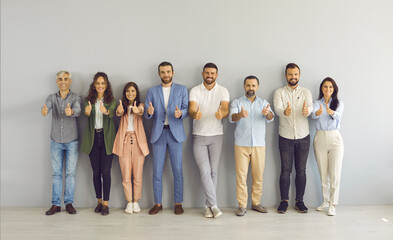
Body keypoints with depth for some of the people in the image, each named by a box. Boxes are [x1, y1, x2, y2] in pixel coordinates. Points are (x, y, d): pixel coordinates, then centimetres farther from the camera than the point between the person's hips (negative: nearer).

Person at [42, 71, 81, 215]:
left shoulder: (76, 97, 0)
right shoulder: (52, 98, 6)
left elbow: (78, 110, -20)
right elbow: (46, 107, -15)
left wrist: (71, 111, -45)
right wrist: (44, 111, -40)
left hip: (72, 141, -2)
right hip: (56, 141, 2)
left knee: (70, 173, 2)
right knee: (56, 173, 5)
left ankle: (69, 203, 12)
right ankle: (56, 204, 12)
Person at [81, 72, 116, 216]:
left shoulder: (111, 100, 2)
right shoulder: (89, 100, 8)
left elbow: (113, 113, -18)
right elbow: (86, 113, -12)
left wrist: (106, 112, -42)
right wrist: (87, 112, -36)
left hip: (106, 138, -2)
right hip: (93, 138, 2)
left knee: (106, 172, -4)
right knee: (96, 172, 8)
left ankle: (106, 204, 5)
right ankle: (99, 201, 22)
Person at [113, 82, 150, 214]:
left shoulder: (140, 105, 8)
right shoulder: (122, 106, 10)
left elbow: (141, 111, -16)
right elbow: (118, 113, -13)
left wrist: (137, 111, -42)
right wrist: (119, 111, -38)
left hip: (138, 141, 0)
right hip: (124, 142, 1)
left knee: (138, 175, 4)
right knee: (126, 175, 2)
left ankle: (136, 202, 19)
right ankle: (129, 202, 14)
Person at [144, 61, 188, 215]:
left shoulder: (181, 90, 10)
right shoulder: (152, 91, 12)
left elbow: (187, 109, 2)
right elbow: (146, 114, 6)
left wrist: (180, 113, -20)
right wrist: (149, 112, -17)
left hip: (175, 133, -1)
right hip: (158, 133, 1)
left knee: (177, 170, 0)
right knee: (157, 171, 3)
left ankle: (178, 203, 12)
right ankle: (158, 203, 16)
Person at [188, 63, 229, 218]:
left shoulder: (223, 91, 3)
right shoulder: (195, 90, 2)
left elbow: (225, 108, -13)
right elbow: (191, 109, -13)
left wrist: (221, 114, -38)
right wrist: (194, 114, -38)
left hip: (216, 135, 1)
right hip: (199, 135, -1)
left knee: (213, 171, 4)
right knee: (205, 171, -6)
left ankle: (208, 205, 15)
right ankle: (214, 205, 1)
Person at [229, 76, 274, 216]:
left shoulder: (264, 103, 11)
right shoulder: (237, 103, 6)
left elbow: (271, 118, -7)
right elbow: (232, 118, -12)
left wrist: (267, 113, -32)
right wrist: (240, 115, -36)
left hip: (259, 145, 2)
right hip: (241, 145, -2)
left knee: (258, 176, 6)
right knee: (241, 175, -2)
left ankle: (256, 203, 21)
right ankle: (242, 205, 7)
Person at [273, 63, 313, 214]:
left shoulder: (306, 92, 6)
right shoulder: (279, 92, 2)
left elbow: (310, 106, -15)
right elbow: (277, 109, -18)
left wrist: (307, 110, -40)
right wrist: (285, 112, -42)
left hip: (303, 137, 1)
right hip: (285, 137, -1)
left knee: (301, 170, 6)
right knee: (285, 170, 2)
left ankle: (299, 201, 18)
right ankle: (284, 201, 14)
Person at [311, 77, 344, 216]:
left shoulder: (339, 103, 5)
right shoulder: (317, 103, 7)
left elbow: (338, 116, -17)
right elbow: (313, 114, -15)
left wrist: (332, 113, -41)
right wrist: (317, 113, -40)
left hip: (335, 138, -1)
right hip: (320, 138, 2)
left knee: (335, 173, -5)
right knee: (323, 173, 8)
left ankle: (333, 204, 3)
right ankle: (326, 201, 23)